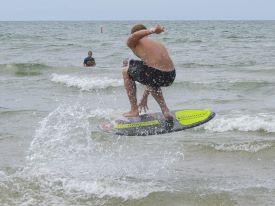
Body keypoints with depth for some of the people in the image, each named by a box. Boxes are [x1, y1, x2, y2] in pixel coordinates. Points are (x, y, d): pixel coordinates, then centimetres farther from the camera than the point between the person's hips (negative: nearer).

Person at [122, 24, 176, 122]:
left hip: (154, 73, -6)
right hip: (171, 76, 6)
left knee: (126, 71, 23)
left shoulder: (132, 43, 15)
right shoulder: (158, 44, 34)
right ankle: (165, 110, 24)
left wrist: (152, 31, -32)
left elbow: (134, 37, -14)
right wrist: (144, 97, 49)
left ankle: (134, 110, 21)